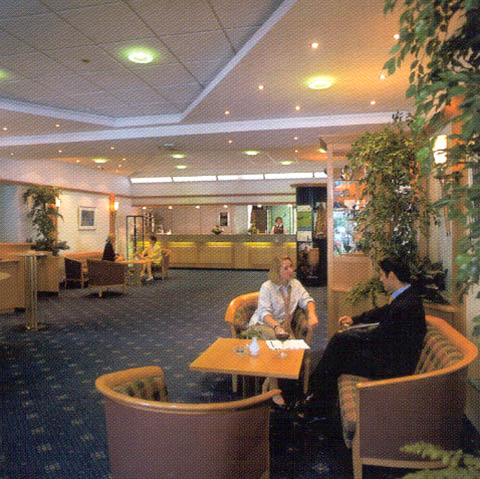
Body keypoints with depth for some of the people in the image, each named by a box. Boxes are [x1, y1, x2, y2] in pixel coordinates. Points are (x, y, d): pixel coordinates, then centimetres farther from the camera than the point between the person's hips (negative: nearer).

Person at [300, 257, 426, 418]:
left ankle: (319, 407, 17)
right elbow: (382, 312, 19)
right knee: (339, 339, 8)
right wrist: (354, 320, 15)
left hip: (393, 367, -10)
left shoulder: (405, 306, -28)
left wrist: (351, 332, -5)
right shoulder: (406, 297, 3)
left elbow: (377, 336, -21)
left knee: (335, 361, -4)